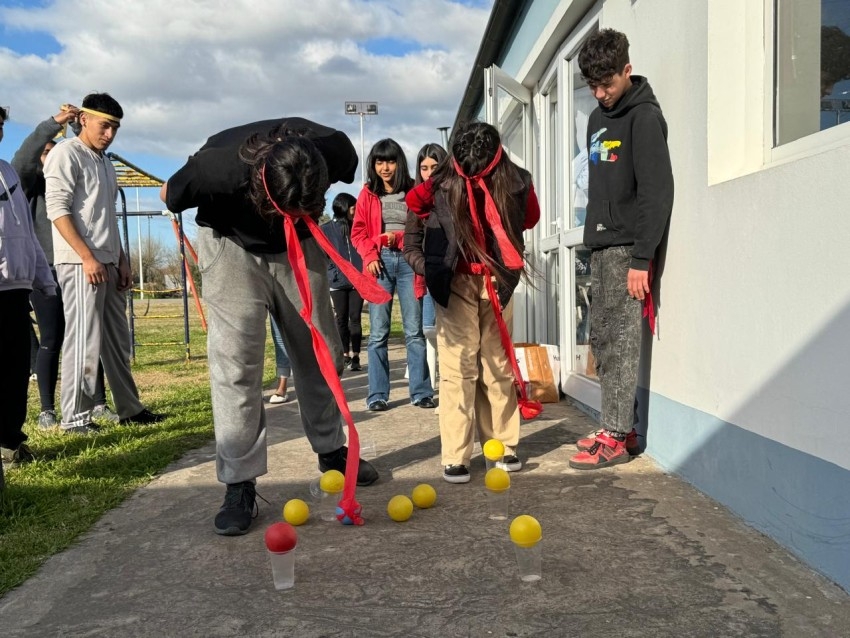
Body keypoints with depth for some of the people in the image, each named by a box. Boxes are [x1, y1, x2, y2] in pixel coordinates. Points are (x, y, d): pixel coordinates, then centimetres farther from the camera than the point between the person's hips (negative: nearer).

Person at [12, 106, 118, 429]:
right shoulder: (30, 183, 10)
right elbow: (21, 161, -9)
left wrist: (80, 128, -2)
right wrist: (53, 122, -17)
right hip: (47, 269, -4)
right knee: (51, 339, -3)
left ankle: (99, 404, 5)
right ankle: (47, 411, 4)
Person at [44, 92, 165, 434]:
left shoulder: (105, 162, 20)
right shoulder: (66, 154, -4)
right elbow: (57, 209, -13)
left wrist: (122, 260, 15)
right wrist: (87, 257, -19)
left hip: (108, 262, 8)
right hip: (80, 262, -8)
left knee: (117, 339, 10)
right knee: (84, 340, -9)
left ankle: (130, 408, 17)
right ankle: (75, 417, -1)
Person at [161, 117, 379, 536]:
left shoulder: (334, 149, -30)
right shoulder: (218, 166, -38)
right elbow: (171, 196, -14)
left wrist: (304, 214, 5)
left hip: (298, 247, 3)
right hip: (233, 247, -3)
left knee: (321, 352, 7)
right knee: (236, 363, -13)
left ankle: (331, 451, 26)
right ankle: (239, 483, -3)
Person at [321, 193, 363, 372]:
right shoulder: (326, 229, 3)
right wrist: (332, 271, -8)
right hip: (338, 282, -1)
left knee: (355, 319, -1)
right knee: (341, 320, 6)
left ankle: (355, 357, 1)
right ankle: (345, 356, 14)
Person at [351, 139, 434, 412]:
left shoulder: (414, 192, 8)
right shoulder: (368, 193, 10)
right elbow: (358, 231, 8)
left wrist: (401, 237, -9)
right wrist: (370, 255, -8)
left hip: (409, 261, 0)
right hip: (380, 261, 0)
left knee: (414, 331, 0)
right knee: (378, 333, -1)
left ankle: (421, 392, 7)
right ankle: (377, 394, 5)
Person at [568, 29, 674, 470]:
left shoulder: (644, 116, -8)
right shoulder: (598, 118, 18)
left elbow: (657, 192, -15)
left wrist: (641, 258, -20)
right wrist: (595, 243, 17)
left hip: (626, 249, -9)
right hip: (602, 247, 9)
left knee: (619, 341, -8)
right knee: (601, 339, 9)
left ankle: (617, 438, -3)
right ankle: (618, 428, 16)